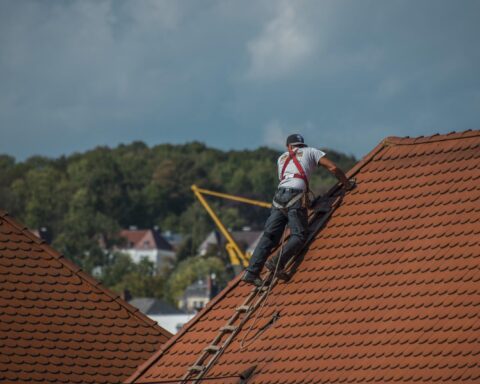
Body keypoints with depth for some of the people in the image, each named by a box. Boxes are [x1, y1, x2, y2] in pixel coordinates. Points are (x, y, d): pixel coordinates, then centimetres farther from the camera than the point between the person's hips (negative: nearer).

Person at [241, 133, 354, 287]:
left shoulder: (282, 158, 32)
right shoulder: (311, 152, 20)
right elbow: (333, 168, 11)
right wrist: (347, 184, 25)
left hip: (279, 196, 5)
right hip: (295, 196, -5)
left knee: (269, 236, 0)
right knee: (299, 235, -9)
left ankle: (251, 272, -12)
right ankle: (278, 263, -31)